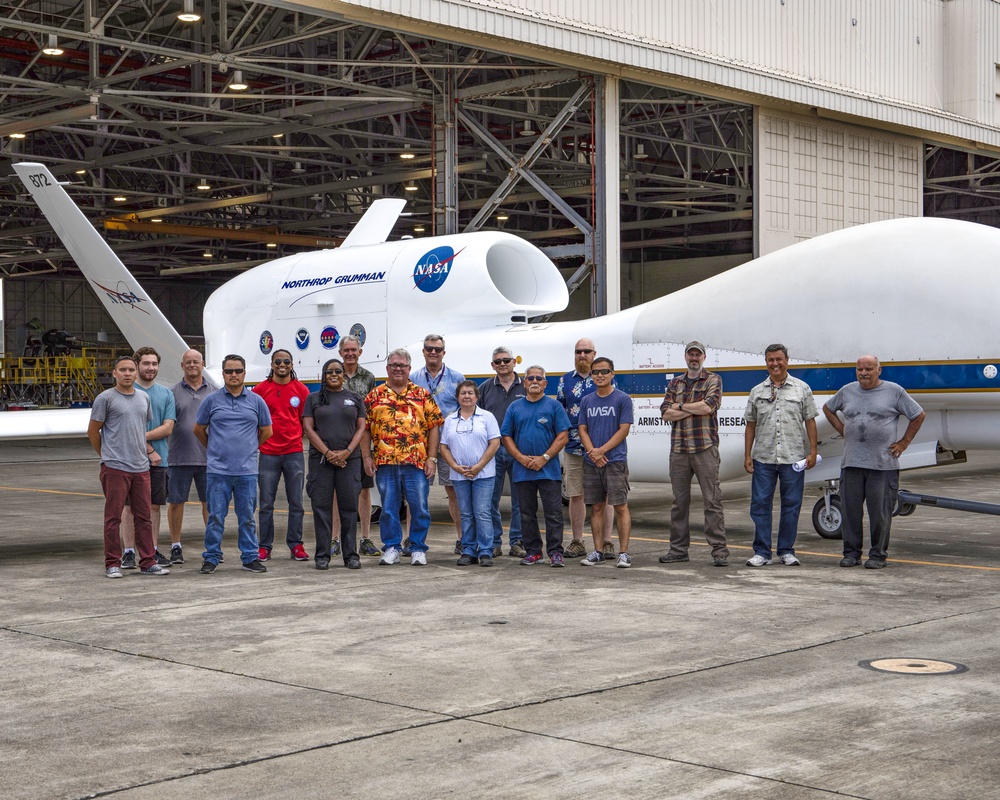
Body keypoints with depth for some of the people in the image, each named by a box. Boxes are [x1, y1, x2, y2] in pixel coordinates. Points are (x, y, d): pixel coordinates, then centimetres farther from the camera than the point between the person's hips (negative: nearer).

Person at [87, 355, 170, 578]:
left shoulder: (144, 398, 14)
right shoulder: (106, 398, -3)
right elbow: (93, 431, 2)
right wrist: (106, 455, 7)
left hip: (141, 467, 6)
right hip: (115, 467, -5)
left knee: (143, 516, 8)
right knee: (113, 516, -2)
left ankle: (147, 562, 13)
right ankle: (112, 564, 3)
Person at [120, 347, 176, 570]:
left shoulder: (166, 394, 9)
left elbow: (168, 428, 0)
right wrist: (149, 450, -12)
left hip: (159, 460, 3)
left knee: (154, 505, 8)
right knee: (130, 506, 1)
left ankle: (153, 550, 14)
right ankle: (128, 552, 6)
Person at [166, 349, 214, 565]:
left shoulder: (213, 392, 9)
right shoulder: (173, 393, 4)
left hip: (207, 456, 1)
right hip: (179, 457, -1)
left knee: (210, 501, 4)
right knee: (175, 501, 3)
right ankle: (176, 546, 12)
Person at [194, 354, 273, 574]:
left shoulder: (256, 401, 6)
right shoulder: (212, 400, 3)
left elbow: (266, 432, 16)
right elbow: (199, 430, 14)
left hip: (247, 470, 1)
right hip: (218, 470, -1)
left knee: (247, 517, 7)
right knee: (215, 517, 1)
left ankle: (250, 557, 14)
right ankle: (211, 558, 9)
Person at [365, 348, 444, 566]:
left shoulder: (422, 395, 7)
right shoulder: (374, 396, 10)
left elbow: (434, 427, 4)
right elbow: (365, 429, 9)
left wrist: (432, 458, -3)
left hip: (417, 462, -1)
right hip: (385, 463, 1)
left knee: (419, 507, 2)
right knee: (388, 507, 6)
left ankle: (418, 548, 13)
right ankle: (391, 548, 15)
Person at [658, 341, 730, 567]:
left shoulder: (713, 380, 5)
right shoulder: (674, 383, 17)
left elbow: (709, 406, -12)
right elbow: (666, 413, 4)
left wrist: (681, 406, -3)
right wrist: (694, 409, -7)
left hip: (705, 448, -4)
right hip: (678, 449, 4)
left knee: (712, 500, -6)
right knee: (679, 501, 7)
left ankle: (719, 549, -5)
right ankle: (678, 549, 13)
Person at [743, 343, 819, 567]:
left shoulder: (802, 389, 6)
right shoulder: (757, 392, 10)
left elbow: (810, 421, 5)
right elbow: (751, 425, 11)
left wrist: (812, 452, -2)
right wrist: (747, 455, 5)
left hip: (793, 458, -1)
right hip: (763, 458, 1)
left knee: (791, 505, 3)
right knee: (760, 504, -1)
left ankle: (786, 551, 13)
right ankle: (761, 552, 5)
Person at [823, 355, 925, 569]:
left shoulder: (894, 391, 2)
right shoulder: (847, 391, 12)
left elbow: (919, 415, 8)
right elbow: (828, 408, 28)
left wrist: (904, 442, 4)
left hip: (882, 464, -3)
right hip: (852, 463, 3)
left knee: (880, 512, -2)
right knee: (850, 509, 4)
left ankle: (878, 555, 7)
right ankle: (851, 553, 13)